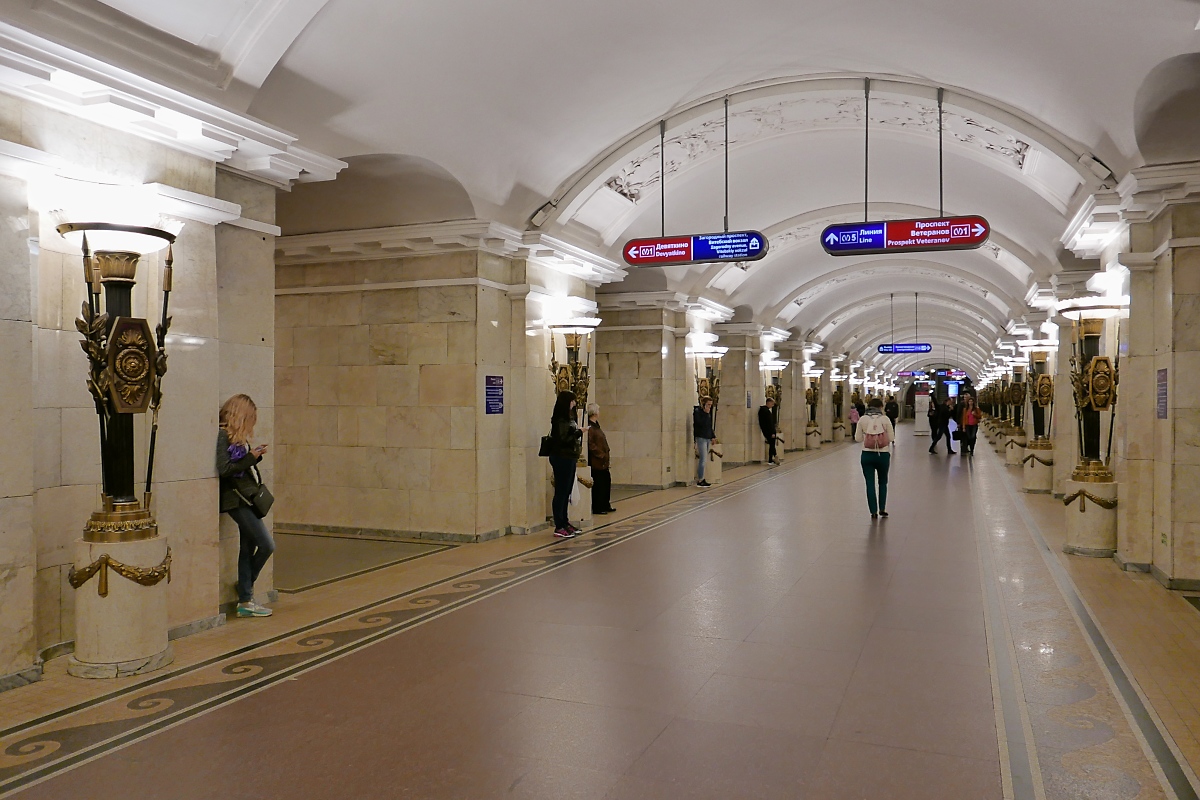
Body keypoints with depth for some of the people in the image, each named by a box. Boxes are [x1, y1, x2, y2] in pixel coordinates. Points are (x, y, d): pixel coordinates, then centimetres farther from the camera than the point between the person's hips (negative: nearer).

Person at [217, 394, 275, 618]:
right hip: (236, 498, -9)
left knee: (248, 548, 10)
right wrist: (251, 458, -15)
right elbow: (223, 469, -19)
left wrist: (254, 455, 2)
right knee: (267, 545, -9)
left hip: (246, 497, 9)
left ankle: (245, 601, 16)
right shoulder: (222, 435, -12)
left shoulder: (237, 436, 15)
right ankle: (246, 589, 13)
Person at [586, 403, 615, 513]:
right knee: (598, 485, -4)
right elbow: (590, 444, -22)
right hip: (596, 462, -10)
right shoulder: (589, 427, -16)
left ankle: (605, 506, 23)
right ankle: (597, 508, 4)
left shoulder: (595, 426, 16)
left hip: (603, 462, 10)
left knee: (606, 482, 15)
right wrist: (601, 454, -17)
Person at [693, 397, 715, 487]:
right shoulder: (697, 411, -9)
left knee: (704, 460, 7)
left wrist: (713, 436, 21)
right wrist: (706, 413, -19)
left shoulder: (708, 412, 16)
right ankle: (700, 480, -6)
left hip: (708, 438, 8)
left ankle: (699, 479, 11)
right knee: (703, 460, -11)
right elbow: (701, 423, -21)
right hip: (701, 438, -8)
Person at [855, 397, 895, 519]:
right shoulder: (885, 419, -5)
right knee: (883, 482, 19)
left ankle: (873, 511, 4)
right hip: (883, 455, 0)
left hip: (867, 455, 0)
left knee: (870, 484, 5)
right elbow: (892, 438, -3)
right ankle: (882, 509, 19)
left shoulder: (863, 419, -3)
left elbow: (858, 438, 0)